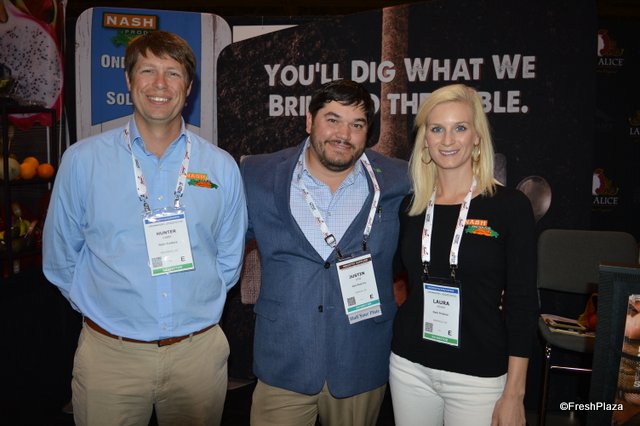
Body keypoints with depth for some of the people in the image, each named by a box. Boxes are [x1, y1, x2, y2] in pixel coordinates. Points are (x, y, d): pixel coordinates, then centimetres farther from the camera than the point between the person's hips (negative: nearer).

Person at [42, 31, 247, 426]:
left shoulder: (222, 167, -1)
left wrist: (196, 307, 6)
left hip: (199, 351, 2)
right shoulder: (82, 160, -4)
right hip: (109, 353, -1)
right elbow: (61, 256, 5)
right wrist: (100, 305, 7)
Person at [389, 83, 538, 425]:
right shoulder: (409, 206, 0)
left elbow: (522, 303, -9)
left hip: (478, 375, -3)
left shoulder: (511, 206, -9)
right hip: (410, 365, 3)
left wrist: (514, 394, -8)